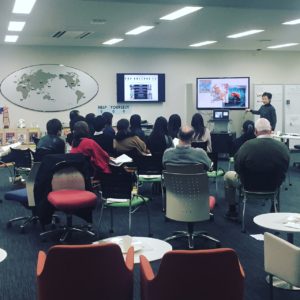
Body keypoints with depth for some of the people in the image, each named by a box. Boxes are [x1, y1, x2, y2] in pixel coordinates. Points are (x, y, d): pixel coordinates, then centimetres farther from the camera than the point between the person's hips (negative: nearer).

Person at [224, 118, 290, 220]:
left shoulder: (247, 146, -26)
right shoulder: (283, 147, -17)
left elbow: (237, 168, -14)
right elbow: (284, 170, -3)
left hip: (250, 185, -3)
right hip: (274, 185, 3)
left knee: (228, 176, 26)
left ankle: (232, 211, 30)